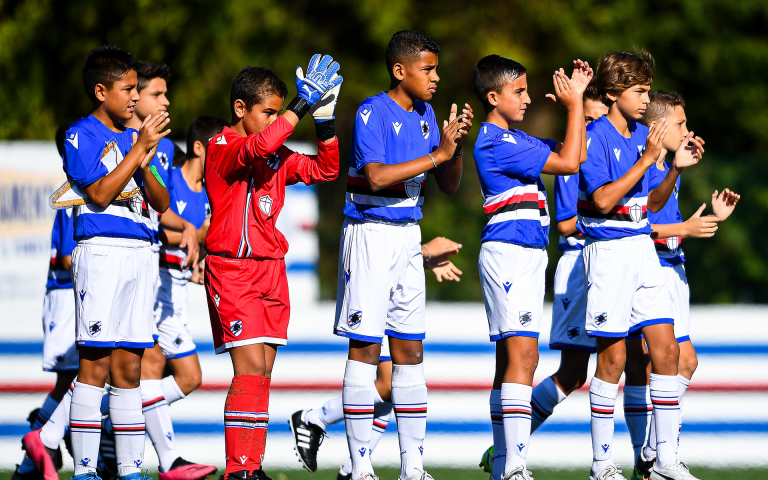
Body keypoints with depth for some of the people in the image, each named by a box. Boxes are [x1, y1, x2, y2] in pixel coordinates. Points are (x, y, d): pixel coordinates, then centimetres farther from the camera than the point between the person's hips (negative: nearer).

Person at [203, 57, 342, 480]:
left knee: (262, 374, 5)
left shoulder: (279, 154, 15)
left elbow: (323, 170, 16)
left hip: (271, 268, 7)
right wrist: (303, 105, -25)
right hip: (232, 269, -7)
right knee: (250, 369, -15)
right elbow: (257, 147, -27)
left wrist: (324, 119, 3)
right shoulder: (221, 146, -8)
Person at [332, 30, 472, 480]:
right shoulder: (372, 112, -11)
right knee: (366, 348, -5)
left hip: (408, 236, 7)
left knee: (411, 350, 6)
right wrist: (437, 154, -23)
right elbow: (377, 176, -24)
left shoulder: (426, 115, 10)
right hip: (370, 234, -7)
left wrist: (457, 148, -5)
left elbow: (449, 186, 14)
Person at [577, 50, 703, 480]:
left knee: (667, 348, 1)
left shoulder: (643, 135, 11)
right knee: (614, 355, -4)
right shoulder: (596, 137, -10)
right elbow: (603, 201, -19)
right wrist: (646, 159, -19)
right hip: (608, 250, -7)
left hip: (643, 248, 7)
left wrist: (676, 169, 2)